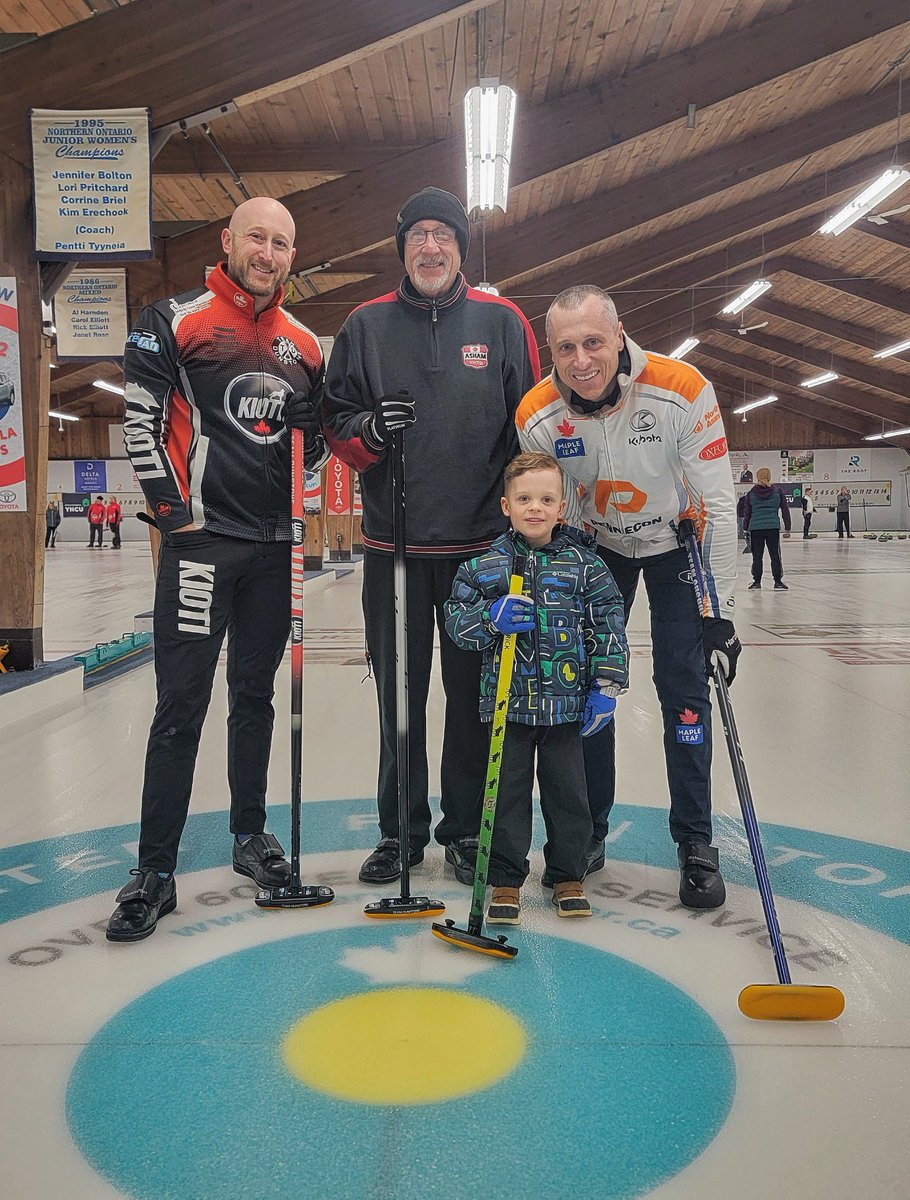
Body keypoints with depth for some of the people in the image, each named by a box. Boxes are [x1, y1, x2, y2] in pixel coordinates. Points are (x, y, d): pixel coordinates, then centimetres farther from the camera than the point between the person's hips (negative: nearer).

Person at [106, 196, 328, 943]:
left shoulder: (304, 344, 13)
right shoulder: (176, 322, -2)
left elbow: (316, 433, 21)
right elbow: (141, 420, -6)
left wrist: (310, 450, -1)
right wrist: (172, 509, -10)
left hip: (274, 545, 5)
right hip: (202, 540, -5)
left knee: (256, 695, 14)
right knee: (182, 705, -6)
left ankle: (250, 834, 29)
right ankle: (156, 872, 4)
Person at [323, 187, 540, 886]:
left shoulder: (502, 322, 4)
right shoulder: (367, 325, 7)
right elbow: (335, 421, 9)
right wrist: (368, 431, -13)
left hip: (481, 541, -1)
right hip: (394, 540, 1)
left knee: (475, 690, 7)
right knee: (399, 691, 8)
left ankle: (467, 829, 23)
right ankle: (401, 830, 24)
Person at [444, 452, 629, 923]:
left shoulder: (583, 563, -2)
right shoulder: (483, 566, -1)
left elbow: (608, 623, 1)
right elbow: (455, 621, 1)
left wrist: (607, 685, -4)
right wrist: (492, 618, -19)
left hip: (566, 703, 0)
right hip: (507, 702, 0)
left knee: (567, 790, 11)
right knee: (507, 791, 8)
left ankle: (568, 875, 28)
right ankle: (505, 879, 22)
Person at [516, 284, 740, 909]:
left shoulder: (684, 391, -30)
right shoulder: (537, 417, -24)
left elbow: (718, 505, -23)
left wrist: (719, 613, -22)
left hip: (677, 542, -2)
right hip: (597, 546, 2)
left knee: (684, 686, -6)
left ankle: (695, 841, 10)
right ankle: (588, 830, 19)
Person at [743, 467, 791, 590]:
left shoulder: (751, 493, 3)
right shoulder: (778, 491, 3)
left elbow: (747, 513, 5)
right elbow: (785, 510, 5)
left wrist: (746, 529, 12)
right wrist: (787, 528, 10)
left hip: (755, 528, 0)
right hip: (773, 527, 0)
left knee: (757, 557, 7)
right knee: (775, 556, 5)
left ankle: (756, 582, 10)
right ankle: (778, 582, 6)